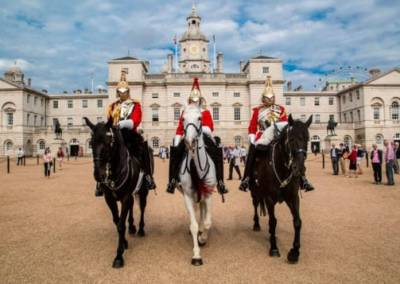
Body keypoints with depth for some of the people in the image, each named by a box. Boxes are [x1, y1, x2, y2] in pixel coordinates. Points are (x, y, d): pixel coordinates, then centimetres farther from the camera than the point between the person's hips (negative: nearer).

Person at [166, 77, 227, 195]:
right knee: (174, 152, -20)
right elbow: (179, 129, 8)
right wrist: (176, 143, -3)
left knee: (217, 152, -20)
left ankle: (220, 181, -13)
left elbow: (210, 127, -2)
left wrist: (201, 128, -24)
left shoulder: (206, 112, 12)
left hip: (203, 138, -1)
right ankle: (173, 180, -9)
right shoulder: (185, 112, 13)